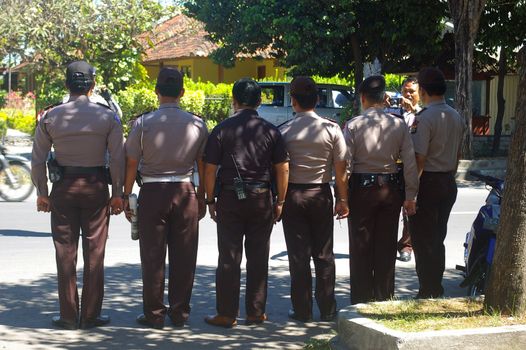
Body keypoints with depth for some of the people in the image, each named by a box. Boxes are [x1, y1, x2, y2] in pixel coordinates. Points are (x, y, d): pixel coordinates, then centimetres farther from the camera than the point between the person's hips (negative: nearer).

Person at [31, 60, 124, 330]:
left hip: (63, 188, 1)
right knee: (94, 253, 5)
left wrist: (42, 193, 10)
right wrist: (117, 193, 3)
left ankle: (68, 316, 9)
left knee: (65, 253, 6)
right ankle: (91, 315, 8)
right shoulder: (107, 117, -4)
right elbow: (118, 158, -5)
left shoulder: (51, 117, -1)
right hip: (96, 187, -1)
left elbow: (37, 160, 1)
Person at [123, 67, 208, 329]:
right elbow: (203, 165, 5)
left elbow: (131, 163, -4)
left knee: (152, 256, 6)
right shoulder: (196, 124, 0)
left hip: (152, 192, -2)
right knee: (183, 256, 9)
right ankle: (180, 312, 15)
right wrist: (202, 198, 14)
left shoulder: (143, 123, -6)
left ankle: (153, 314, 10)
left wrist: (126, 196, 5)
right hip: (185, 192, 2)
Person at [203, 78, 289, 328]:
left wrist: (210, 200, 4)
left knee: (229, 259, 3)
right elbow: (283, 168, 0)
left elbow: (210, 169, -4)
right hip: (261, 198, 1)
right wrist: (280, 201, 7)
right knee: (258, 258, 9)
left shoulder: (222, 129, -3)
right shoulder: (270, 130, 1)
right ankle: (256, 312, 14)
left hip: (229, 197, -1)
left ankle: (226, 314, 6)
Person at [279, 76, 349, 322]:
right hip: (321, 194, 1)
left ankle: (302, 310, 9)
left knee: (298, 255, 5)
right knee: (324, 254, 10)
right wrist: (342, 199, 6)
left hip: (293, 194, -1)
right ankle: (327, 309, 14)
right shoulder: (331, 129, -5)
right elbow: (341, 168, -3)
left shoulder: (285, 131, -8)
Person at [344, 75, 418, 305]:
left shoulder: (353, 125, -8)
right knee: (386, 248, 10)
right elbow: (410, 163, -2)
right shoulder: (398, 125, -1)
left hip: (362, 189, -2)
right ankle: (384, 300, 16)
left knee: (361, 249, 6)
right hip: (390, 189, 2)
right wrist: (410, 195, 5)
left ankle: (361, 301, 10)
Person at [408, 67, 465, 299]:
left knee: (422, 240, 0)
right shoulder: (456, 117, 9)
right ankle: (437, 290, 22)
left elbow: (420, 158, -19)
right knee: (438, 239, 16)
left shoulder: (425, 118, -17)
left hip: (428, 182, -8)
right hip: (449, 183, 8)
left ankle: (427, 292, 3)